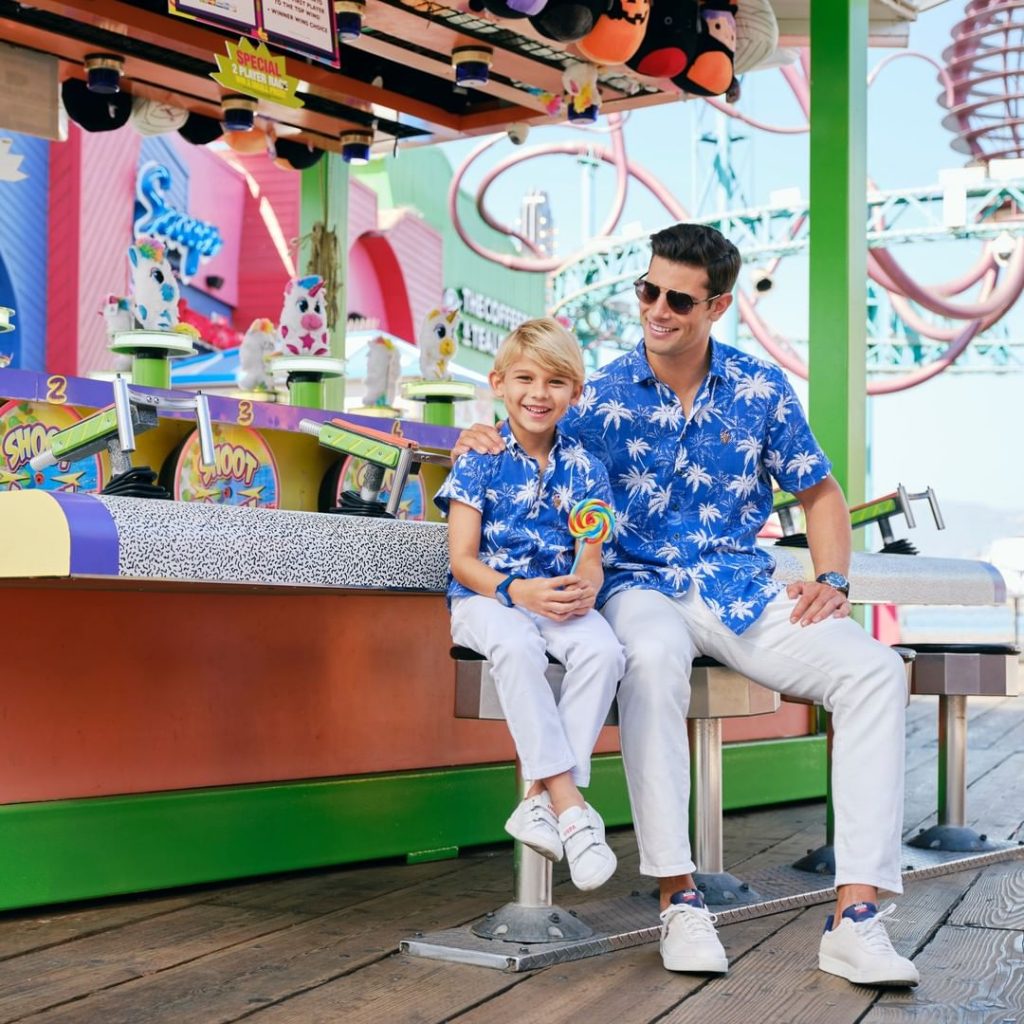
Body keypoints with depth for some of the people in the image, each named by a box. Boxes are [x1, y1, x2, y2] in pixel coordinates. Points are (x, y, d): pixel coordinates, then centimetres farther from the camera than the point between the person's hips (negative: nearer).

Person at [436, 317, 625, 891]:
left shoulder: (584, 469, 8)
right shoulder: (481, 460, 1)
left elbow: (592, 560, 5)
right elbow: (462, 559, -5)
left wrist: (583, 587, -21)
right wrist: (519, 591, -23)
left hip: (559, 598, 3)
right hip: (487, 596, -3)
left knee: (603, 649, -31)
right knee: (516, 646, -38)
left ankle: (541, 799, -28)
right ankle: (569, 805, -36)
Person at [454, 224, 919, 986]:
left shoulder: (762, 389, 7)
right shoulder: (601, 398, 1)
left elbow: (820, 493, 16)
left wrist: (833, 580, 0)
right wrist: (482, 443, -13)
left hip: (745, 593, 3)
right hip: (642, 587, -2)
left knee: (874, 670, -23)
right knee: (654, 659, -41)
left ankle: (856, 916, -27)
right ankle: (679, 899, -33)